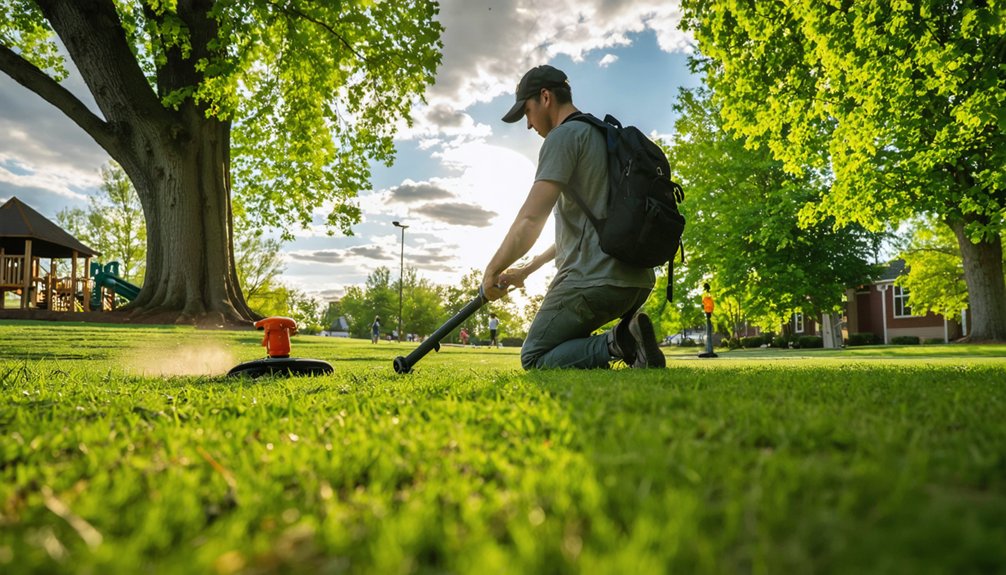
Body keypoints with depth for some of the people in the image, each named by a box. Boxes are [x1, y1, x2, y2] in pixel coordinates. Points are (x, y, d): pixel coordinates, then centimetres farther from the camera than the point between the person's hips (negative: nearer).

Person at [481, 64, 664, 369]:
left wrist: (491, 273, -4)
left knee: (534, 358, 3)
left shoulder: (563, 135, -6)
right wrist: (529, 267, 27)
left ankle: (617, 344, -17)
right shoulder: (605, 136, 24)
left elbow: (530, 219, -17)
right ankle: (627, 338, -1)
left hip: (594, 279, -9)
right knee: (563, 343, 25)